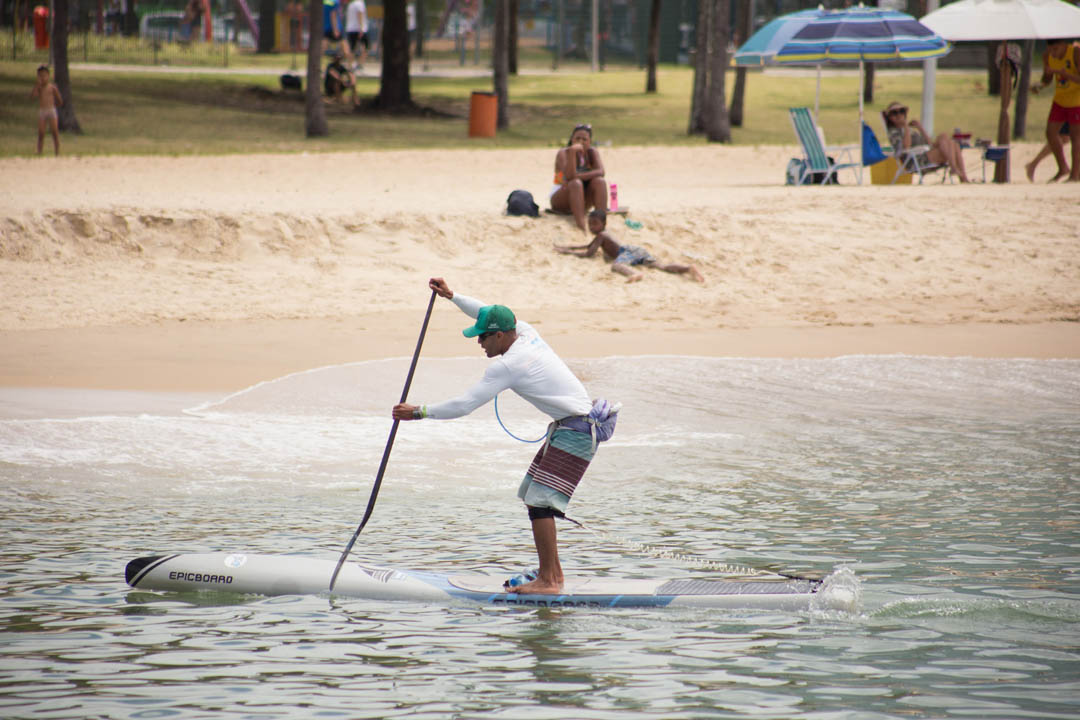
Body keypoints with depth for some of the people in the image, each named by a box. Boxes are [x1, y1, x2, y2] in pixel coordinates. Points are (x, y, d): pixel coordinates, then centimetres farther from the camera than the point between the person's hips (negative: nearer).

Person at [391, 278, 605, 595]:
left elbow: (464, 405, -17)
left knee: (540, 501, -15)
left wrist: (419, 412, -9)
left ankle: (548, 581, -18)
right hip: (568, 426, 10)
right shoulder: (526, 332, 7)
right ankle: (553, 572, 17)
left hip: (576, 432, -10)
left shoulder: (507, 365, -18)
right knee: (532, 496, 13)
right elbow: (489, 314, 29)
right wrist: (452, 296, 32)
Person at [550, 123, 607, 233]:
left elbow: (600, 172, -19)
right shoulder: (563, 153, -13)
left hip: (583, 200, 4)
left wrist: (577, 176, -28)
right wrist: (572, 153, -39)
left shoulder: (592, 152, -1)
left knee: (600, 181, -22)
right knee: (576, 183, -34)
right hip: (560, 201, -4)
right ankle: (581, 226, -51)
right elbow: (569, 176, -29)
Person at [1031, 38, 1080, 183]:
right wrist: (1039, 85, -13)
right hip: (1060, 99, 6)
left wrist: (1063, 73, -40)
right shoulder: (1048, 57, -7)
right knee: (1051, 132, 2)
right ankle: (1063, 169, 17)